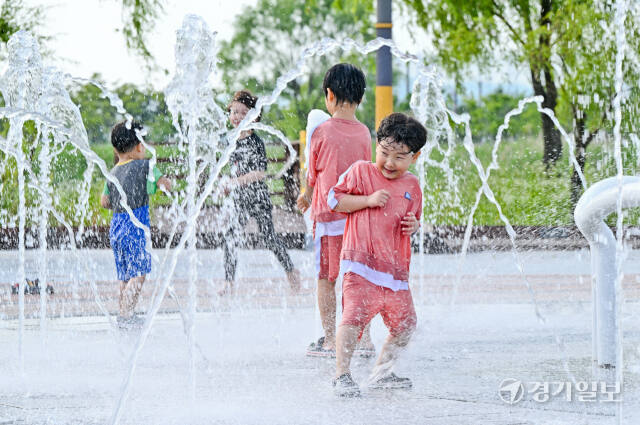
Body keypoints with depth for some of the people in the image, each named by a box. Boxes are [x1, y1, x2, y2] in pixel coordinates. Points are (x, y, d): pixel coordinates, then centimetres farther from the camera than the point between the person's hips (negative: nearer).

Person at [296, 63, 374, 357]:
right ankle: (364, 339, 10)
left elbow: (312, 176, 2)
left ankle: (329, 341, 5)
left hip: (328, 215, -4)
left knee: (326, 278, 4)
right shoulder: (363, 133, 2)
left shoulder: (322, 132, -9)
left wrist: (307, 198, 25)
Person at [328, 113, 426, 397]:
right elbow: (334, 199, -1)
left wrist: (414, 225, 2)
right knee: (354, 314, -20)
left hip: (396, 267, 6)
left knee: (405, 324, 8)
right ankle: (342, 375, -14)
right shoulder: (360, 171, 1)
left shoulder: (412, 186, 14)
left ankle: (381, 373, 24)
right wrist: (368, 200, -12)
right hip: (361, 261, -5)